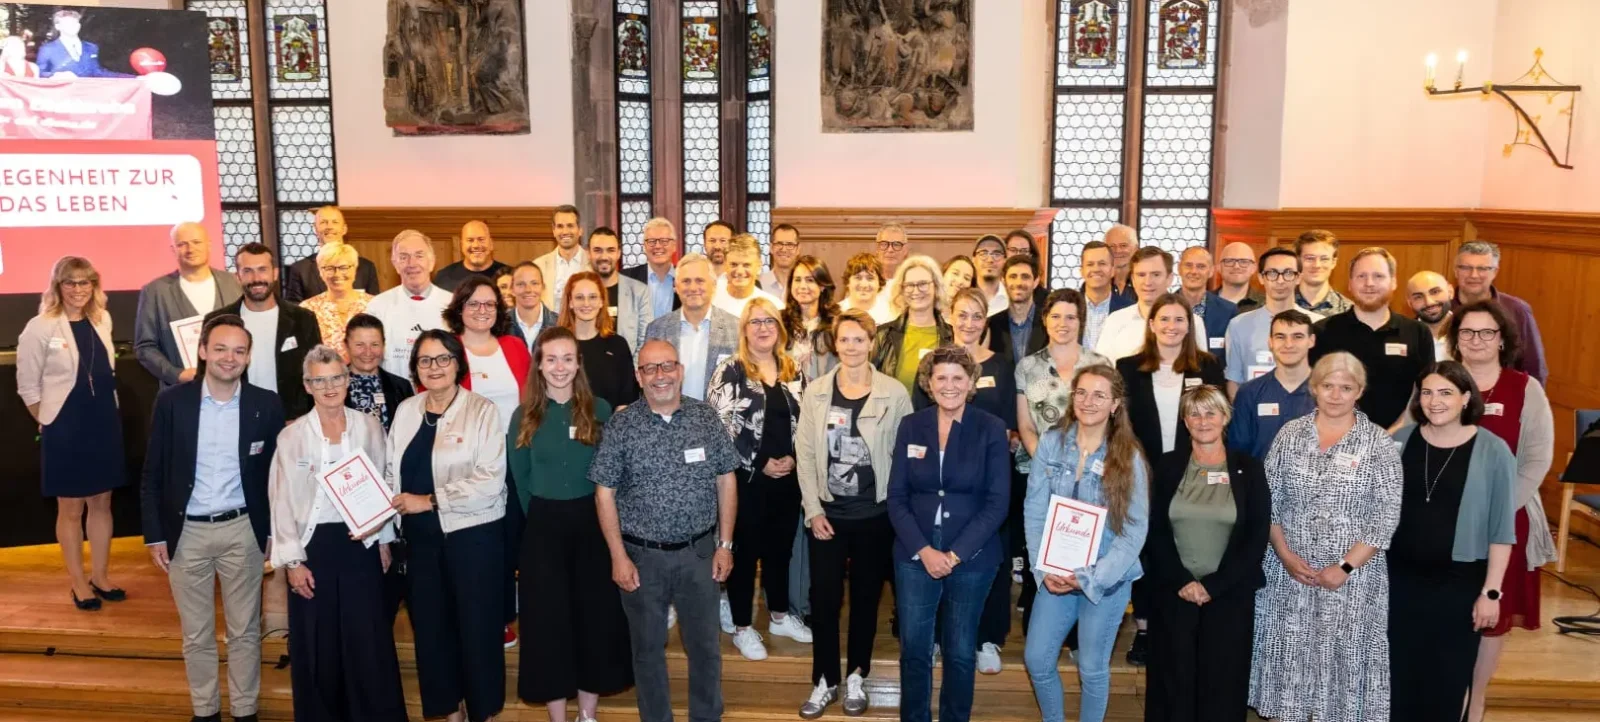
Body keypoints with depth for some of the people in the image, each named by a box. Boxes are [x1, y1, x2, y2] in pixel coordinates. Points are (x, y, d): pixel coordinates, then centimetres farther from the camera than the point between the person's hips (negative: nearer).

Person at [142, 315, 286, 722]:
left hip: (242, 530, 0)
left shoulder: (266, 405, -5)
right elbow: (152, 475, 0)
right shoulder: (171, 402, -6)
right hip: (186, 532, 0)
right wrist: (154, 535, -2)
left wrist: (274, 531, 2)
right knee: (196, 634, 13)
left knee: (245, 631, 11)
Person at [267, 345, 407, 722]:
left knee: (368, 640, 3)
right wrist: (293, 560, -6)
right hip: (313, 545, 0)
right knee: (317, 645, 6)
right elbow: (282, 501, -3)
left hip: (361, 543, 1)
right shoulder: (291, 436, -2)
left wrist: (384, 539, 5)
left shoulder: (369, 427, 2)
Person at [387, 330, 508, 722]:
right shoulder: (405, 411, 7)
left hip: (473, 534, -5)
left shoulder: (483, 410, -9)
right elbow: (392, 473, 11)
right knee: (430, 625, 13)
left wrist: (429, 500, -16)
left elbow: (490, 482, -17)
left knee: (476, 625, 4)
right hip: (421, 536, 5)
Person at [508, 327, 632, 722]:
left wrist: (584, 512, 0)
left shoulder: (599, 410, -2)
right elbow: (520, 479, 7)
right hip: (544, 527, 0)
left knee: (595, 614, 6)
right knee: (549, 618, 4)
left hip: (592, 522, 0)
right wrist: (543, 518, 6)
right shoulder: (524, 417, 0)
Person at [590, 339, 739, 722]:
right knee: (648, 648, 14)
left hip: (699, 551, 1)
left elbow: (726, 479, 3)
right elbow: (605, 492, -4)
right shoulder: (621, 425, -7)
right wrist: (619, 557, -7)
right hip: (642, 555, -1)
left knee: (705, 646, 12)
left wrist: (725, 544, 0)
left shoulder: (707, 417, -3)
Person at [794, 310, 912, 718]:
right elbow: (805, 453, 0)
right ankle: (825, 680, 19)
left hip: (876, 513, -1)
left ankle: (856, 678, 27)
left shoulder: (894, 393, -5)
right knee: (823, 597, 3)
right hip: (828, 512, 1)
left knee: (866, 597, 11)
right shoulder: (815, 392, 0)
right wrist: (813, 509, -5)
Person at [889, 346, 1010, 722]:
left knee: (960, 651, 10)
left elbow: (998, 503, -8)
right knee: (913, 648, 7)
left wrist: (955, 553, -14)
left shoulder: (991, 429, -4)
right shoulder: (910, 426, 2)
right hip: (915, 556, 2)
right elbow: (897, 498, 1)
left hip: (972, 558, -1)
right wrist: (923, 549, -12)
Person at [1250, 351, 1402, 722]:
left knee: (1342, 657, 4)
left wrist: (1346, 567, -12)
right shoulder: (1290, 434, 3)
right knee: (1289, 654, 7)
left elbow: (1387, 515, -7)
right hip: (1289, 570, 2)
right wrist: (1285, 556, -7)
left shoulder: (1379, 443, -3)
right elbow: (1267, 501, 3)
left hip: (1352, 576, -2)